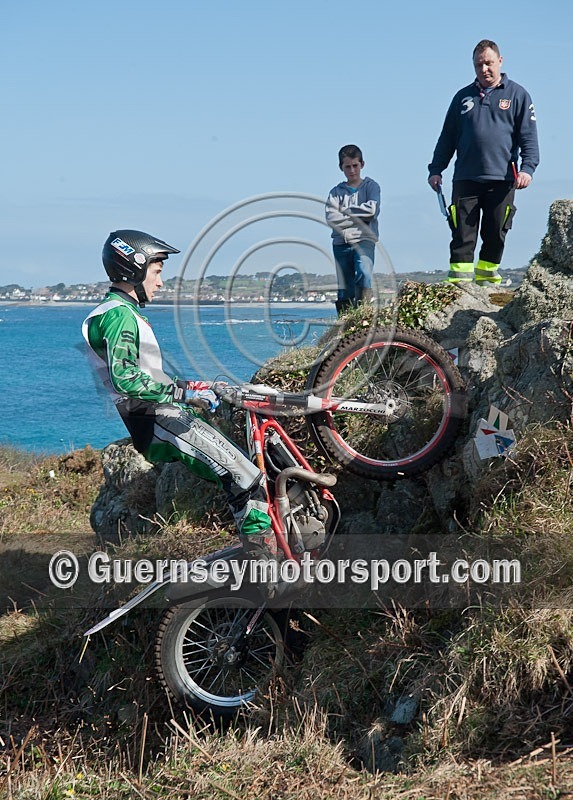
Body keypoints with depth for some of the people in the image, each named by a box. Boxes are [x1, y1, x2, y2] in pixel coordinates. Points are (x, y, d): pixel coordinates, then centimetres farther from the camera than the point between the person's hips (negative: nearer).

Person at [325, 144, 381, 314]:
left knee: (364, 273, -28)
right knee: (344, 291, 2)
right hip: (341, 242, 3)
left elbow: (373, 210, -7)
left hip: (364, 240, -3)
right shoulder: (336, 192, 14)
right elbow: (331, 218, -2)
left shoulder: (370, 186, 11)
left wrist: (346, 211, 0)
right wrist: (358, 217, -6)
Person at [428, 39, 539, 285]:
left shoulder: (517, 95, 8)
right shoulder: (463, 97, 15)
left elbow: (529, 137, 2)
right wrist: (435, 170, 10)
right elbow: (447, 138, 19)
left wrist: (527, 168, -12)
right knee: (462, 234, -5)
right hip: (465, 179, 1)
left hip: (502, 179, -1)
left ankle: (486, 278, 17)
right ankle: (459, 280, -6)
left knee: (496, 234, 4)